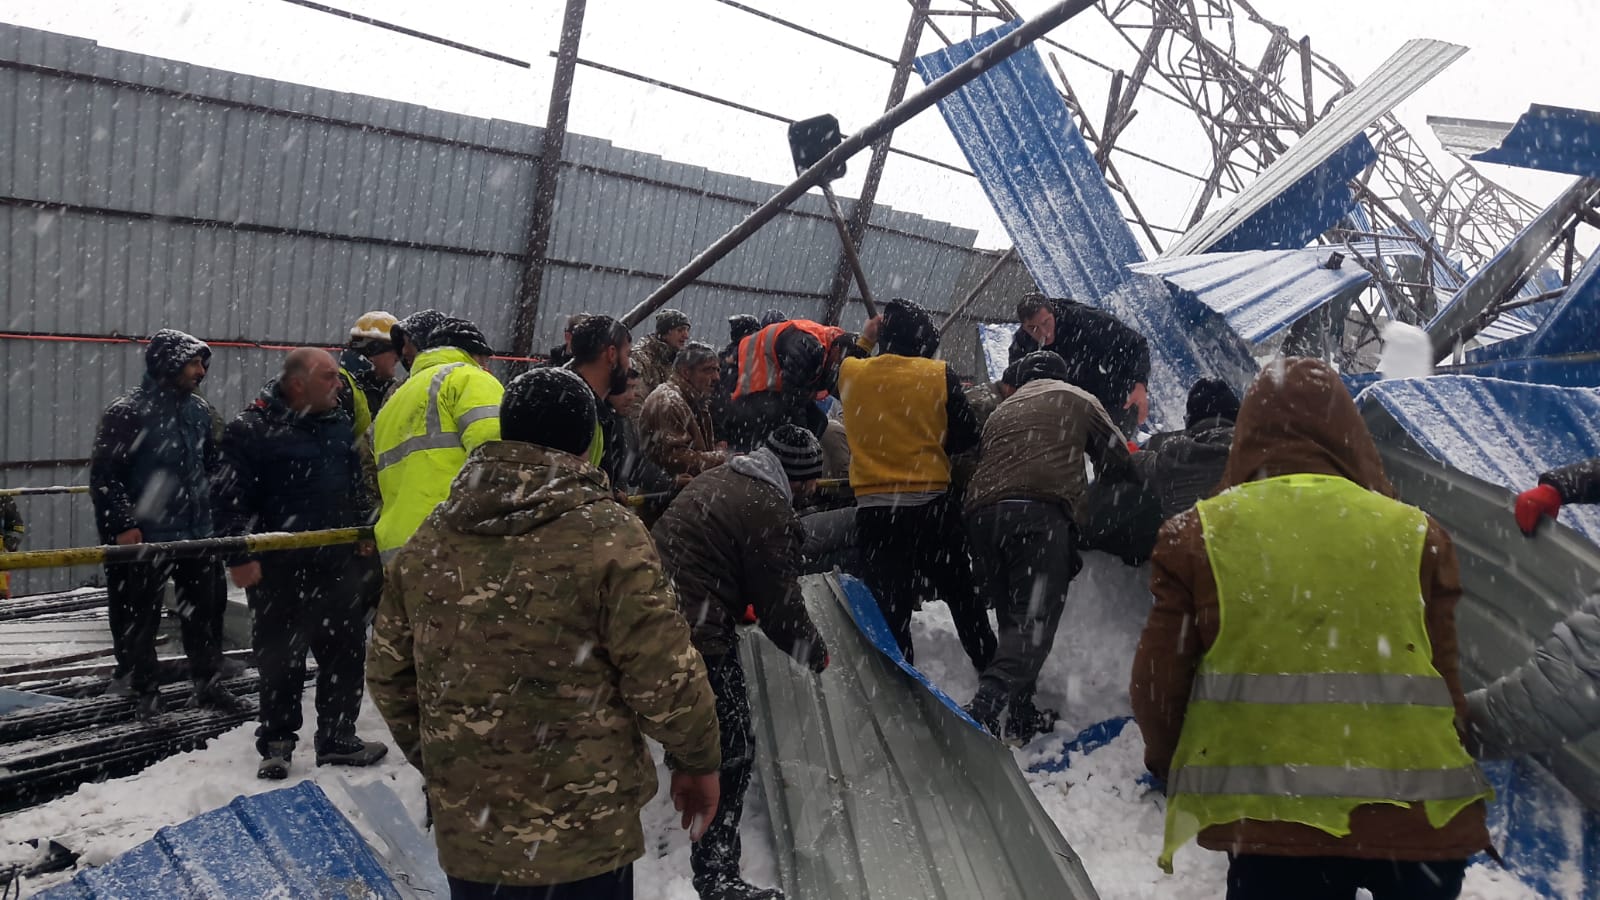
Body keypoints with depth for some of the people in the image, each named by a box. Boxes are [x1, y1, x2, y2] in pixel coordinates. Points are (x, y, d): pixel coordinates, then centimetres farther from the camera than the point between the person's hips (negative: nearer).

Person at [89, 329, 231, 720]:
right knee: (140, 618, 7)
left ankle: (207, 683, 26)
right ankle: (143, 691, 21)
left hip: (197, 532, 6)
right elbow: (103, 474, -13)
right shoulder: (127, 412, -12)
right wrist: (123, 524, -17)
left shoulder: (199, 408, 6)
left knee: (206, 612, 12)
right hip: (144, 537, -6)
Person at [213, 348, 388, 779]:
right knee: (281, 662, 7)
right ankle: (276, 743, 24)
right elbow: (230, 496, -11)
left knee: (345, 655, 11)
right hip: (279, 570, -5)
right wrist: (240, 555, -14)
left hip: (339, 565, 6)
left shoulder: (339, 421, 8)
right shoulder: (251, 428, -10)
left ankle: (337, 739, 25)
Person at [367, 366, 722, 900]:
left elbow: (388, 675, 9)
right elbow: (666, 680, -15)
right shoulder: (608, 535, -15)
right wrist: (698, 761, 3)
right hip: (582, 841, -4)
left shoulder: (431, 538, 1)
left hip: (464, 834, 4)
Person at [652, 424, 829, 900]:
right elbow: (780, 604, -9)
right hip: (698, 635, -10)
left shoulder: (717, 480, 14)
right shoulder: (771, 514, -14)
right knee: (731, 751, 1)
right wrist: (814, 651, 7)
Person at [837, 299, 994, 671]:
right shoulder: (939, 375, -6)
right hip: (931, 504, 0)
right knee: (960, 594, 18)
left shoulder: (851, 373, -1)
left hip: (874, 512, 0)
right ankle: (988, 664, 29)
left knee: (888, 608, 5)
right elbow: (966, 435, -2)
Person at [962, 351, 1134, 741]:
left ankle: (1022, 714, 13)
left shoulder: (1001, 410, 34)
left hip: (981, 512, 5)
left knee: (1012, 617, 15)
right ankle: (986, 704, -29)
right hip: (1040, 511, -5)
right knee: (1034, 618, -10)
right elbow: (1118, 459, 25)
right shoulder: (1077, 400, 23)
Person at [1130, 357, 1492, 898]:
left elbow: (1157, 685, 4)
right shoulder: (1415, 535, 5)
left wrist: (1175, 767, 25)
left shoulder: (1199, 535, 0)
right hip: (1417, 819, 2)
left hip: (1266, 821, -2)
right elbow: (1445, 685, 8)